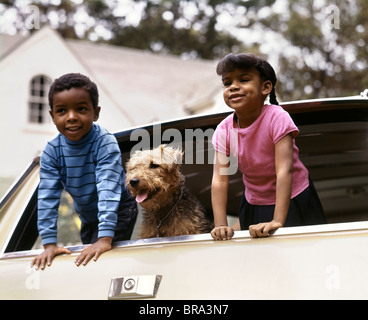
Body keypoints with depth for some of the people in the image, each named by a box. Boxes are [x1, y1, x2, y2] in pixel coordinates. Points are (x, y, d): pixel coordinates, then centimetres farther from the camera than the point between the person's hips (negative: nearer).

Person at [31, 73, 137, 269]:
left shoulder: (105, 144, -29)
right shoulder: (52, 151, -17)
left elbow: (108, 189, -37)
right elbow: (48, 196, -17)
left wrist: (105, 238, -45)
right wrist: (49, 243, -24)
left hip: (118, 211, -5)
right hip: (87, 217, 5)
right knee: (87, 259, 14)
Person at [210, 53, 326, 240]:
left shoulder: (276, 118, -25)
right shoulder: (224, 130, -13)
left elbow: (284, 170, -33)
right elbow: (219, 180, -18)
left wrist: (277, 222, -43)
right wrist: (220, 225, -31)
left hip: (293, 202, -3)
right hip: (254, 207, 3)